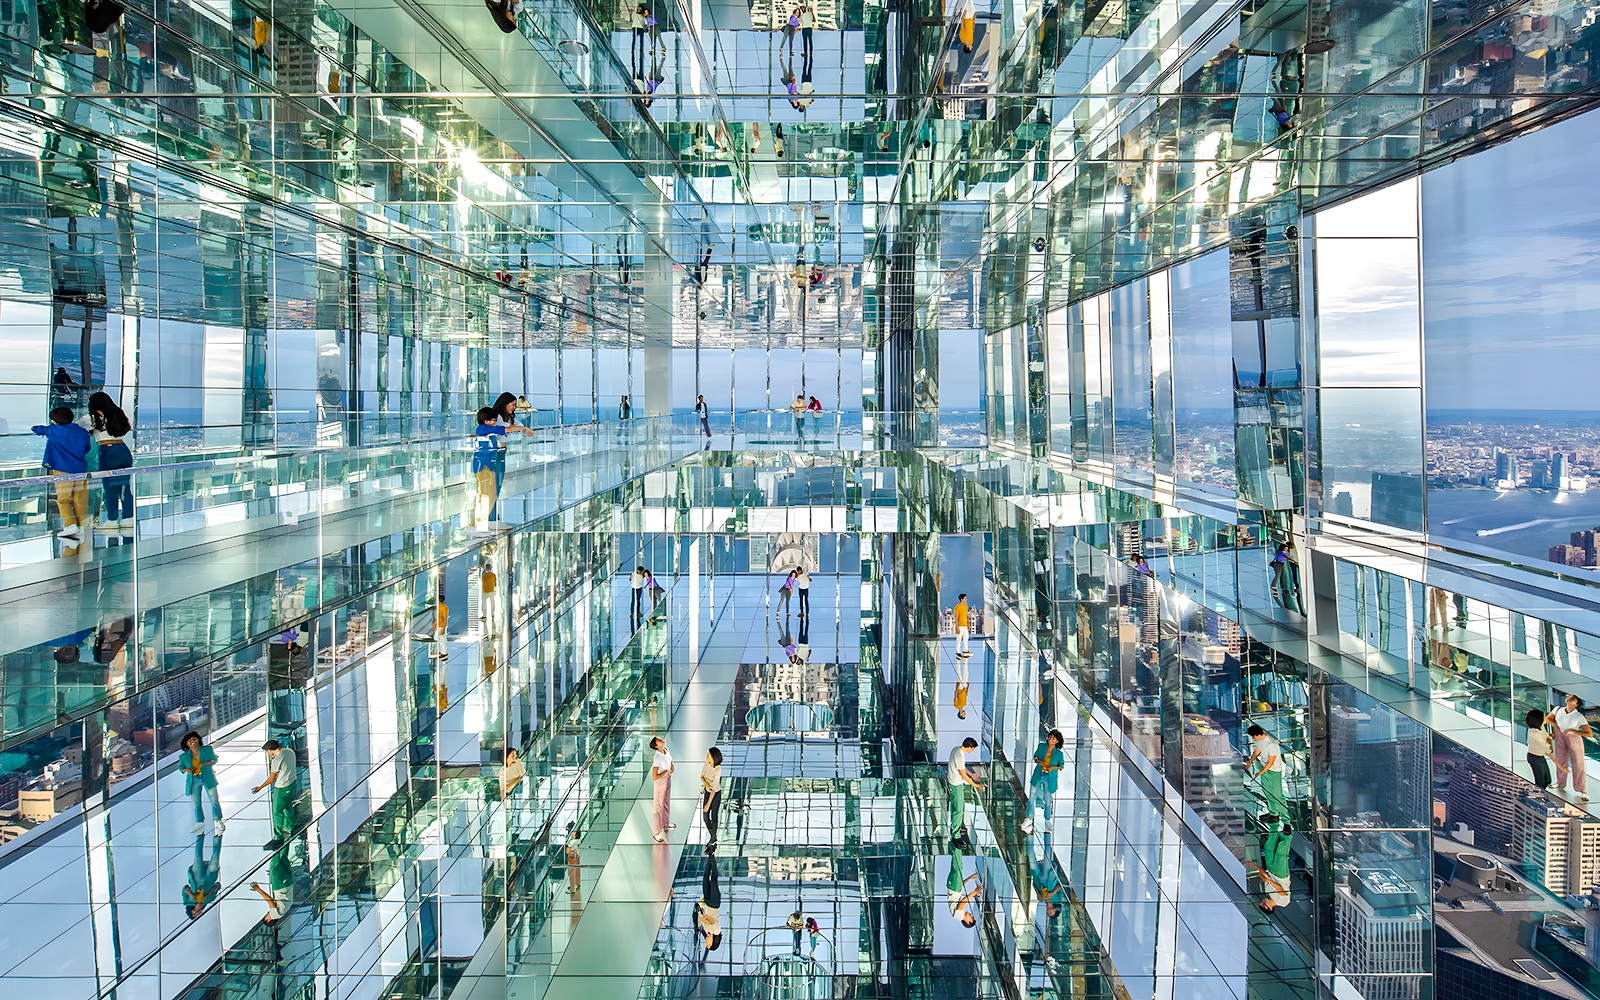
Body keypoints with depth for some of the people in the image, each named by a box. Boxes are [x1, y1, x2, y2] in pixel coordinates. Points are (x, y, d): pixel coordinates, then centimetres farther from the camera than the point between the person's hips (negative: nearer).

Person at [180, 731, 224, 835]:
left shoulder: (207, 749, 3)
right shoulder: (184, 756, 7)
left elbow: (214, 759, 4)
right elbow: (181, 767, 13)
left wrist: (204, 763, -14)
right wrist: (186, 770, -10)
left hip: (207, 778, -2)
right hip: (194, 781, 2)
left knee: (214, 800, -3)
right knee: (196, 803, 0)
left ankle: (219, 824, 5)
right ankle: (200, 824, 8)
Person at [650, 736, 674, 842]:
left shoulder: (666, 750, -9)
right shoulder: (657, 758, -32)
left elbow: (670, 758, 15)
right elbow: (654, 777, -31)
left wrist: (671, 769, -1)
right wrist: (666, 771, -21)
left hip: (668, 779, 8)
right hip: (660, 782, -8)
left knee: (667, 802, 25)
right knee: (659, 806, 3)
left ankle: (666, 824, 45)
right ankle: (656, 832, 14)